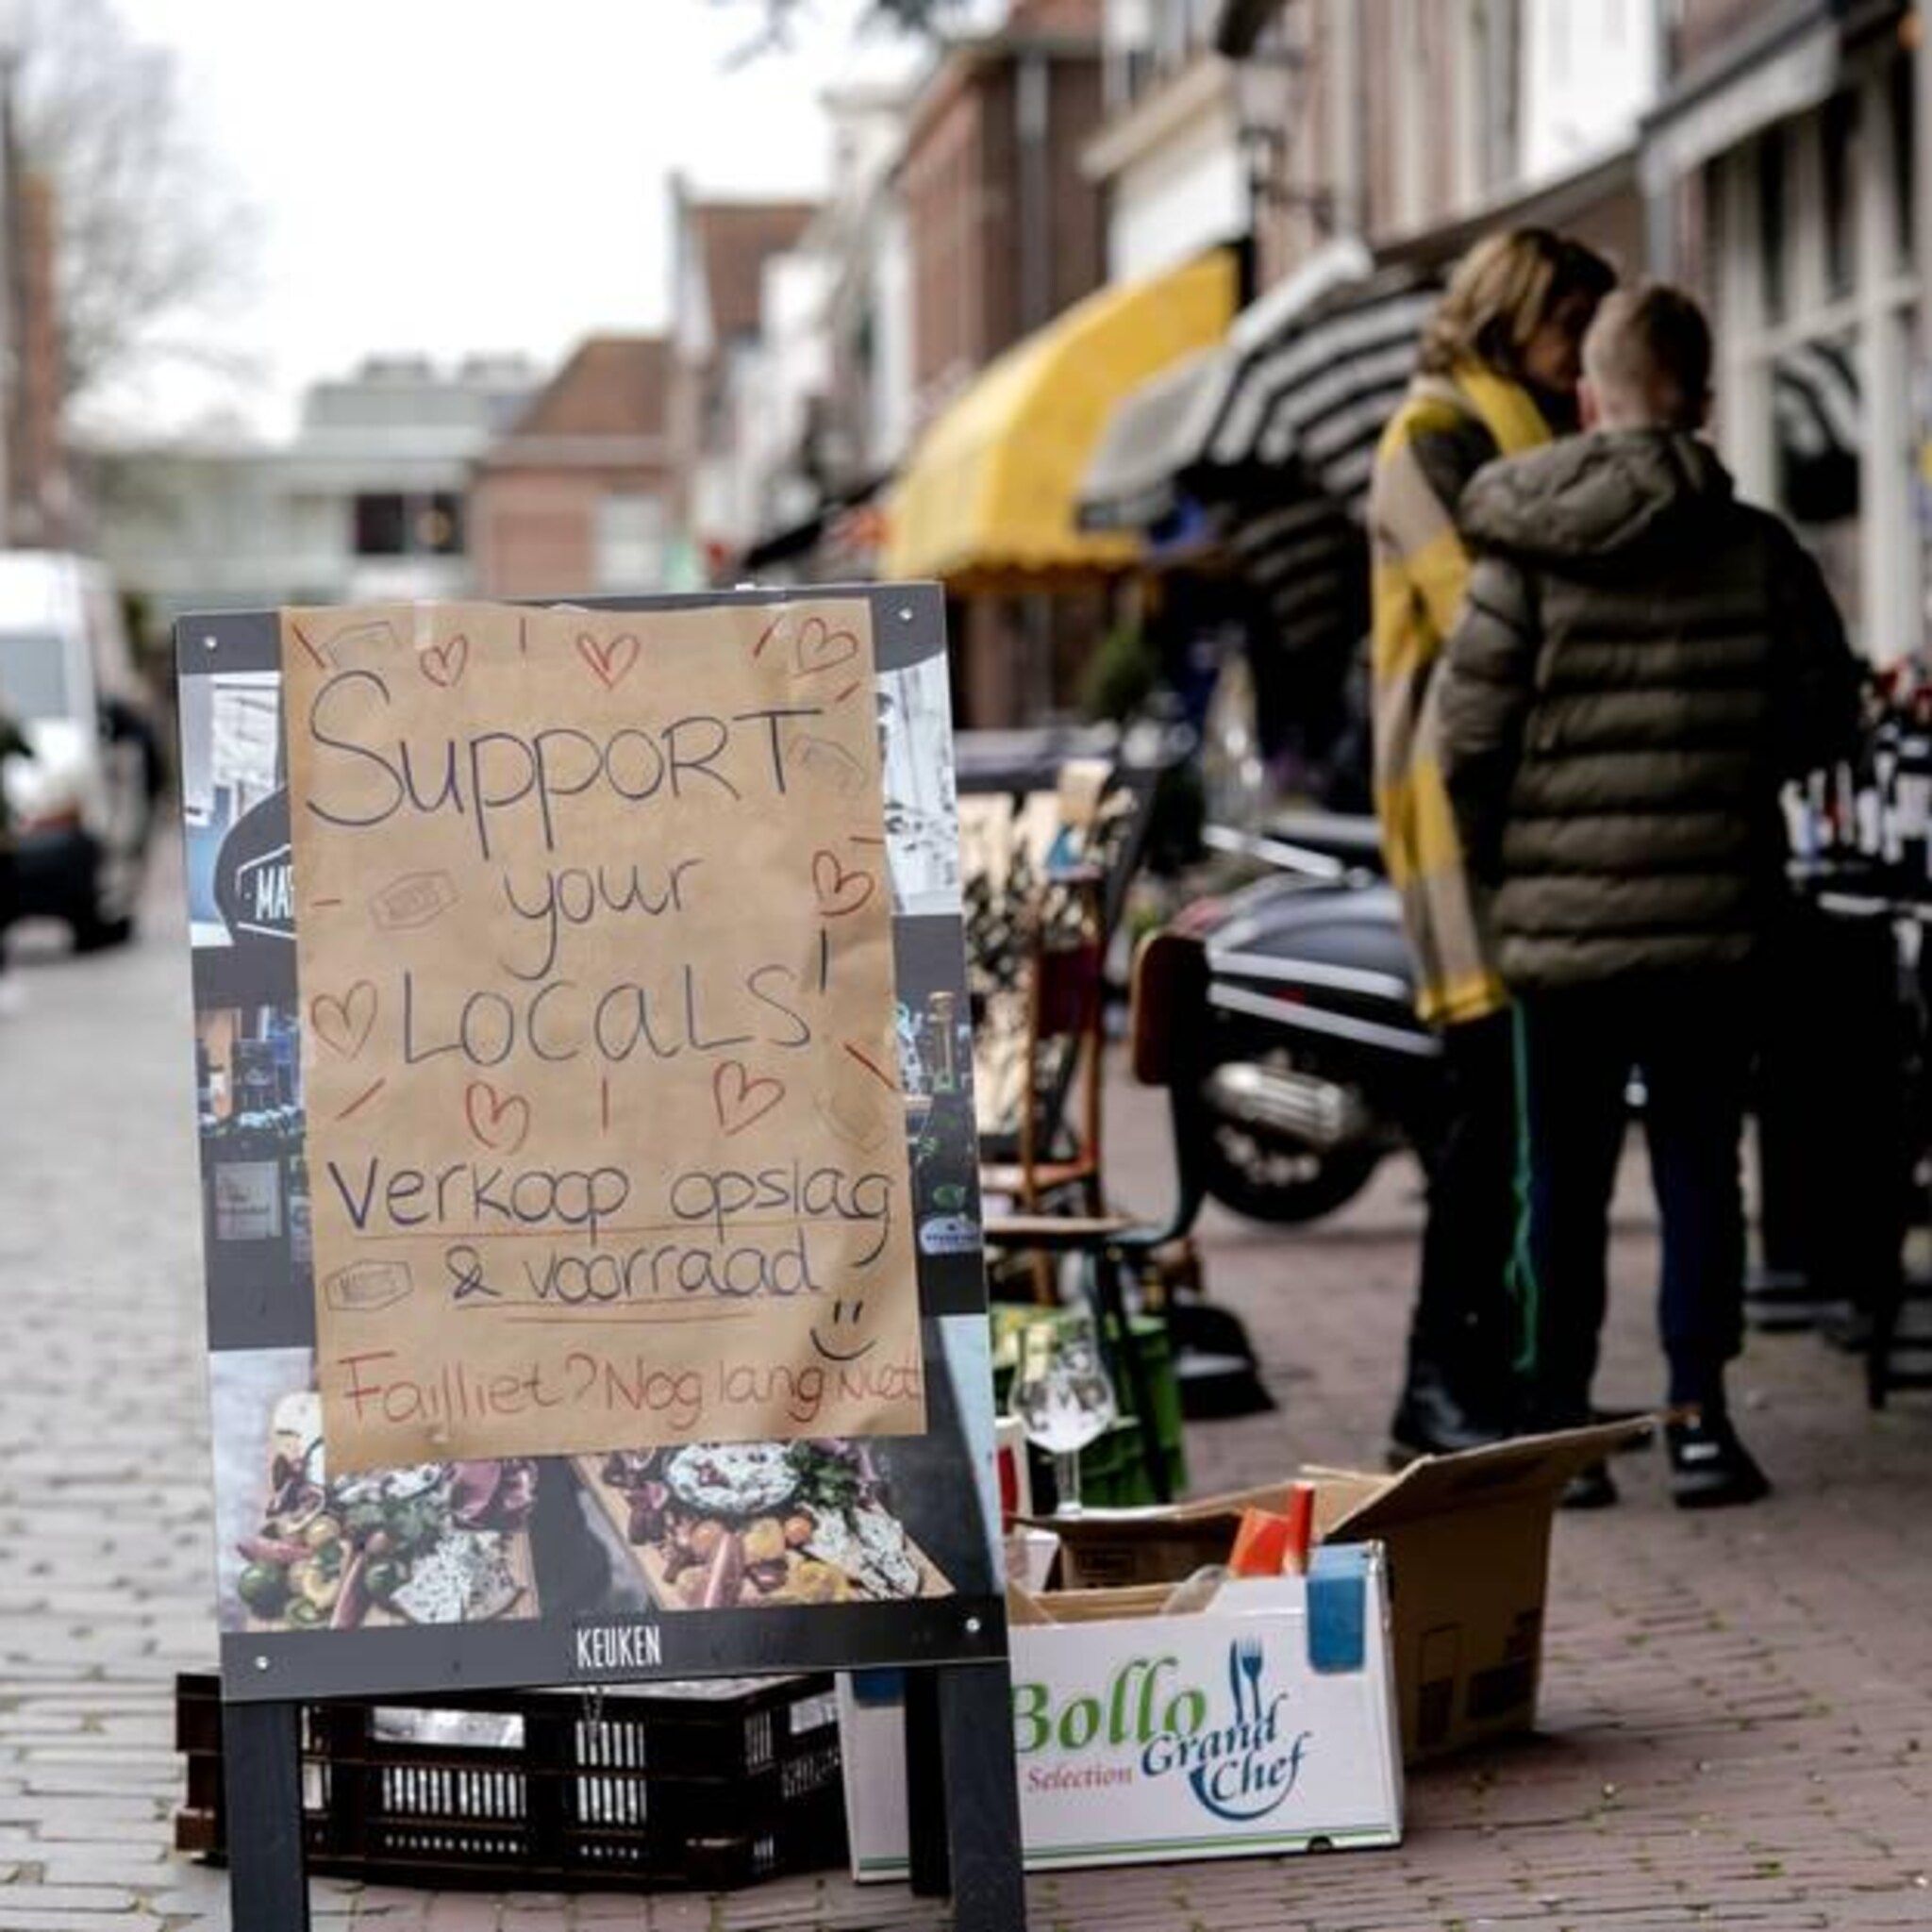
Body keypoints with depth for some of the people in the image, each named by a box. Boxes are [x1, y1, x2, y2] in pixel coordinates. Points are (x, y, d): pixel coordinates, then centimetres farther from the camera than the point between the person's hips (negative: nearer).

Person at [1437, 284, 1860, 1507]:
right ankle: (1699, 1417, 5)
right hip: (1713, 906, 0)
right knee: (1700, 1163, 9)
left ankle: (1560, 1422, 10)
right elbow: (1827, 714, 6)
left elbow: (1472, 737, -6)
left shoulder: (1522, 557, -6)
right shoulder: (1757, 550, -3)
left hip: (1560, 912, 0)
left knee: (1565, 1176, 9)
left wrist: (1499, 859, 10)